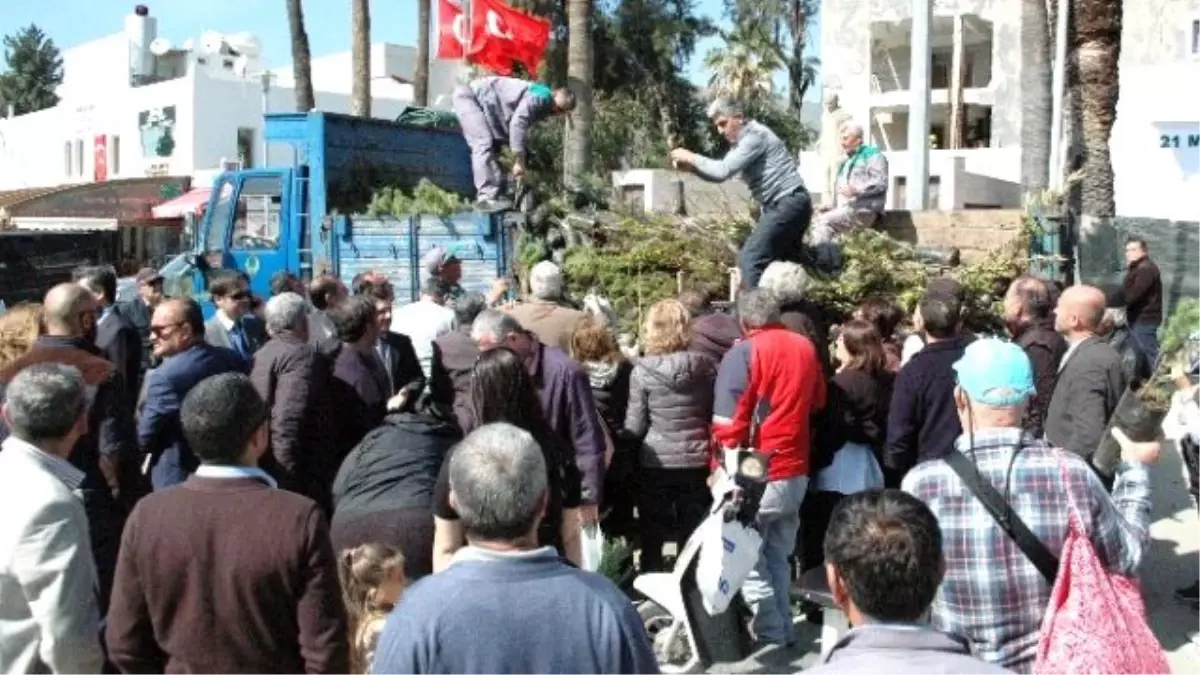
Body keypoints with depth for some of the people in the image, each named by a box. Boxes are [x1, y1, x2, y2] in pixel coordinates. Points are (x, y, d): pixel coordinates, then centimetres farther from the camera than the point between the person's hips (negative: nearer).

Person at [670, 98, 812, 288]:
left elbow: (723, 170, -22)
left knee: (750, 259, -14)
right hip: (785, 206, 11)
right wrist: (690, 166, 2)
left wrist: (691, 157, -11)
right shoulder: (742, 141, 18)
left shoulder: (755, 135, -13)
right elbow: (720, 175, 18)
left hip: (789, 204, -11)